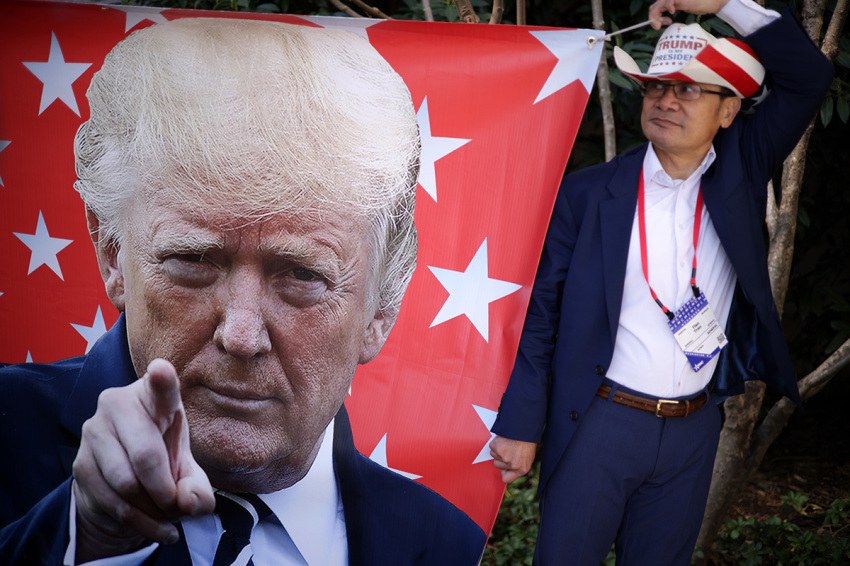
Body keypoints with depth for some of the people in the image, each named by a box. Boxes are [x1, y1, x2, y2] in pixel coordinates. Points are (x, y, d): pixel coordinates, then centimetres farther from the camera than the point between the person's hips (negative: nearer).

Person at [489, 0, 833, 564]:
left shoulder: (739, 170, 2)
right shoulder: (586, 193, -7)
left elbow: (809, 75, -2)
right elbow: (539, 311, -5)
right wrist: (521, 424, -7)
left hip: (694, 431, 3)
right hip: (597, 425, -3)